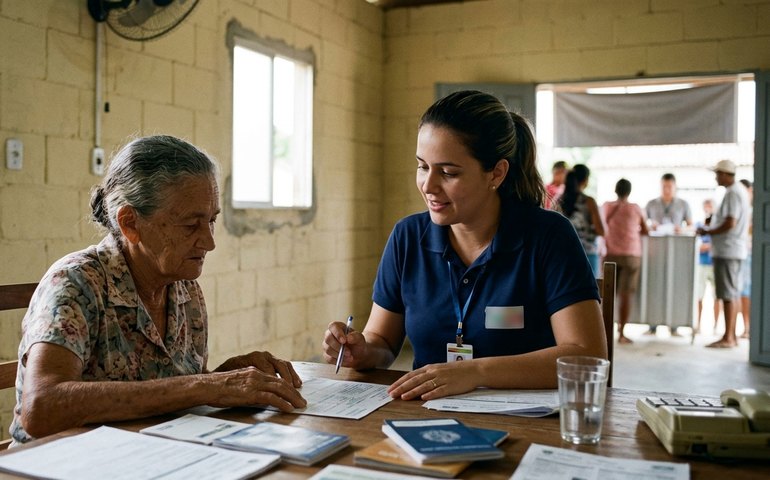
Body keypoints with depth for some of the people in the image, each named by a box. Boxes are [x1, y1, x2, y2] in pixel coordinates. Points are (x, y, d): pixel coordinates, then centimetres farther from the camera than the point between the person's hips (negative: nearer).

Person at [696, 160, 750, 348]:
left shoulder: (732, 193, -15)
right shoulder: (740, 190, 16)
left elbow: (730, 223, -23)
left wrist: (707, 232, -11)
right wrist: (710, 230, 15)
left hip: (727, 250, -10)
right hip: (734, 249, 10)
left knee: (728, 294, -8)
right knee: (733, 294, 11)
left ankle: (728, 338, -6)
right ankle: (731, 336, 17)